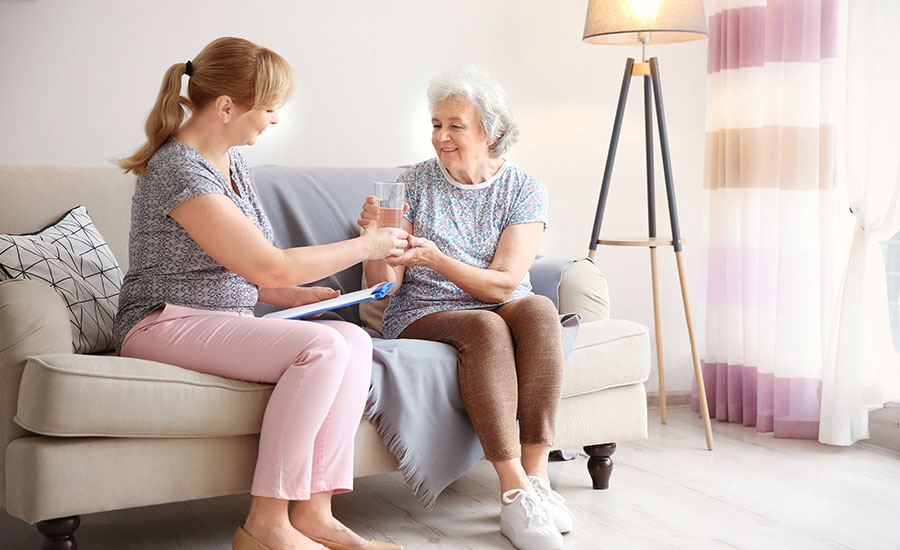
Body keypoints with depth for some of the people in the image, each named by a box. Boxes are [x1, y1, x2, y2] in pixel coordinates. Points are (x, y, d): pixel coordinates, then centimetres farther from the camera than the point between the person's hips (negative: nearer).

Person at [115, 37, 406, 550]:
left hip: (226, 320, 9)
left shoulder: (231, 160, 13)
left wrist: (298, 295, 4)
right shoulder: (180, 169, -17)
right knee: (322, 347, -29)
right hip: (164, 325, -9)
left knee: (354, 340, -15)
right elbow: (268, 266, -18)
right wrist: (367, 246, -8)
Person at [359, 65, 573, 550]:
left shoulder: (523, 190, 2)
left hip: (502, 309, 2)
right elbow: (383, 284, -3)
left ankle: (536, 476, -33)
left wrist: (436, 259, -26)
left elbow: (504, 282, -11)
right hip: (424, 319, -1)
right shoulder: (414, 183, 2)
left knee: (538, 309, -32)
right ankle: (516, 493, -38)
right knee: (485, 328, -34)